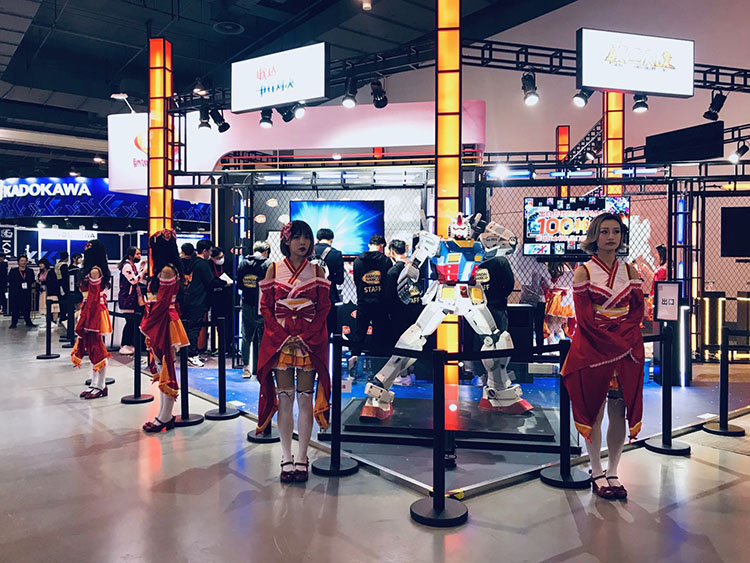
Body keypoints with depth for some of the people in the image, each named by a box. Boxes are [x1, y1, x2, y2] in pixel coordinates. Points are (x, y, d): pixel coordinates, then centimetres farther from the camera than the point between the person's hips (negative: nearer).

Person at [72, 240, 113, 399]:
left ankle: (100, 387, 3)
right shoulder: (99, 270, 13)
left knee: (96, 348, -4)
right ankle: (95, 385, 19)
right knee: (93, 347, 12)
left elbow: (92, 297, -17)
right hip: (95, 310, 10)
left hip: (93, 311, -10)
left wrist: (85, 319, -15)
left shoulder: (94, 271, -15)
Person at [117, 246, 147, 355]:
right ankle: (124, 346, 1)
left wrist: (142, 267, 10)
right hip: (127, 298, -10)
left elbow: (141, 278, 20)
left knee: (132, 322, 10)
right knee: (130, 322, -7)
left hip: (133, 298, 10)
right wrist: (144, 271, -15)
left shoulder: (133, 265, 16)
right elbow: (134, 280, -20)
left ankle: (129, 344, 17)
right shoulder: (126, 266, -14)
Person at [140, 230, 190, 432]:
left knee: (165, 369, -2)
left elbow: (162, 303, -17)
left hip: (164, 324, -10)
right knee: (161, 368, 13)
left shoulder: (167, 270, -15)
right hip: (159, 325, 10)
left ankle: (164, 418, 7)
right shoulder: (166, 269, 14)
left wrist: (147, 325, -11)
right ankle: (165, 415, 21)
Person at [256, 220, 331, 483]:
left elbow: (324, 308, 2)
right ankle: (286, 459, 12)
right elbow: (265, 307, 3)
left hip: (310, 341, 0)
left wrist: (305, 337, -10)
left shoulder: (317, 271, 6)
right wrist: (283, 335, -9)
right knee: (284, 399, 3)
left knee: (305, 399, 1)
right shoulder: (274, 269, 6)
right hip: (279, 340, 0)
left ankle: (301, 459, 10)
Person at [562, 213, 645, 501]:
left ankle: (612, 472, 19)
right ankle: (597, 473, 16)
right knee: (594, 412, 3)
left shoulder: (630, 271, 10)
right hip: (593, 349, -4)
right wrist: (614, 343, -14)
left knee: (620, 413, 6)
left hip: (627, 350, 4)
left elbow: (638, 310, 6)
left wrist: (620, 334, -10)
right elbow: (584, 318, -9)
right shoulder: (583, 272, -3)